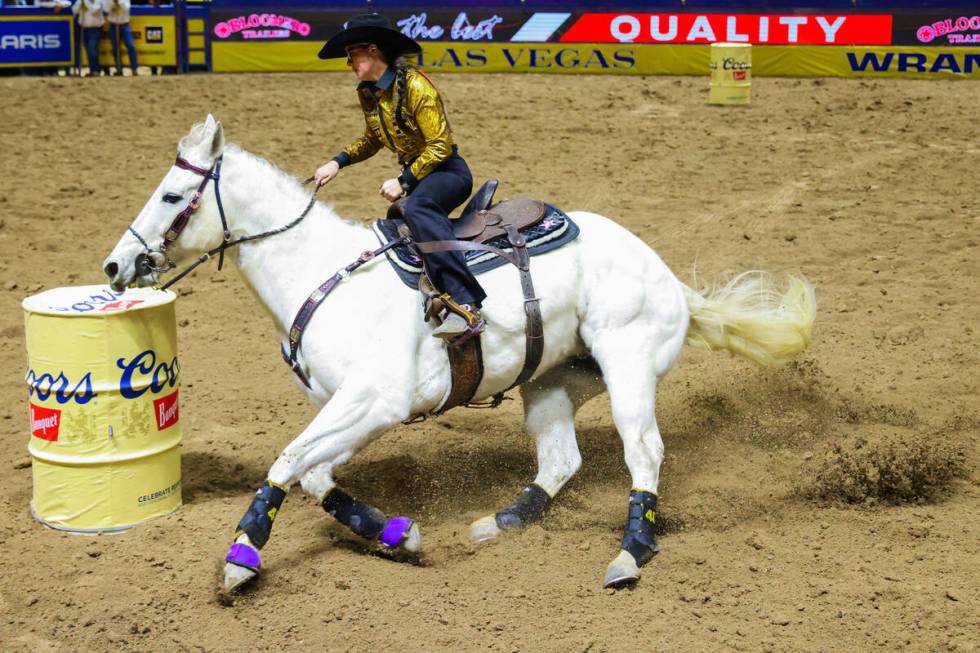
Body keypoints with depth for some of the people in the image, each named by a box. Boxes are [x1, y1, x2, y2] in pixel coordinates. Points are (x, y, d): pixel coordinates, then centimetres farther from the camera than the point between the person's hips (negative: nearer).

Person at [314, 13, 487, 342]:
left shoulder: (415, 87, -18)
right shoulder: (367, 94, 6)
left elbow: (441, 146, -19)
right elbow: (373, 139, 23)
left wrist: (403, 181, -22)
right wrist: (338, 162, 8)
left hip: (448, 171, -10)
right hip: (415, 174, 10)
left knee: (417, 207, -39)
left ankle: (464, 305, -51)